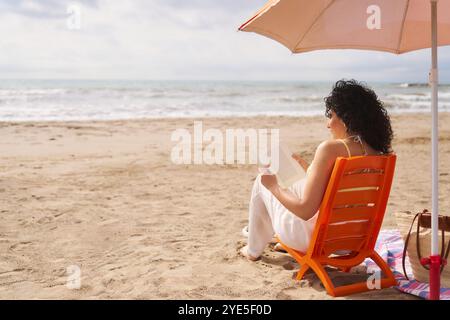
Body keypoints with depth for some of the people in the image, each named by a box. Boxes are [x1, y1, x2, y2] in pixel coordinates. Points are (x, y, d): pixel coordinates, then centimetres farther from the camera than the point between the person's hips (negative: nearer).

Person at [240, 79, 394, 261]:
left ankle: (254, 250, 34)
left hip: (314, 237, -7)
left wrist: (274, 187, -10)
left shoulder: (330, 148, -26)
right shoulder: (377, 153, -4)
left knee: (262, 181, 15)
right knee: (306, 184, 32)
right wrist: (307, 167, 18)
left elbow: (305, 210, -26)